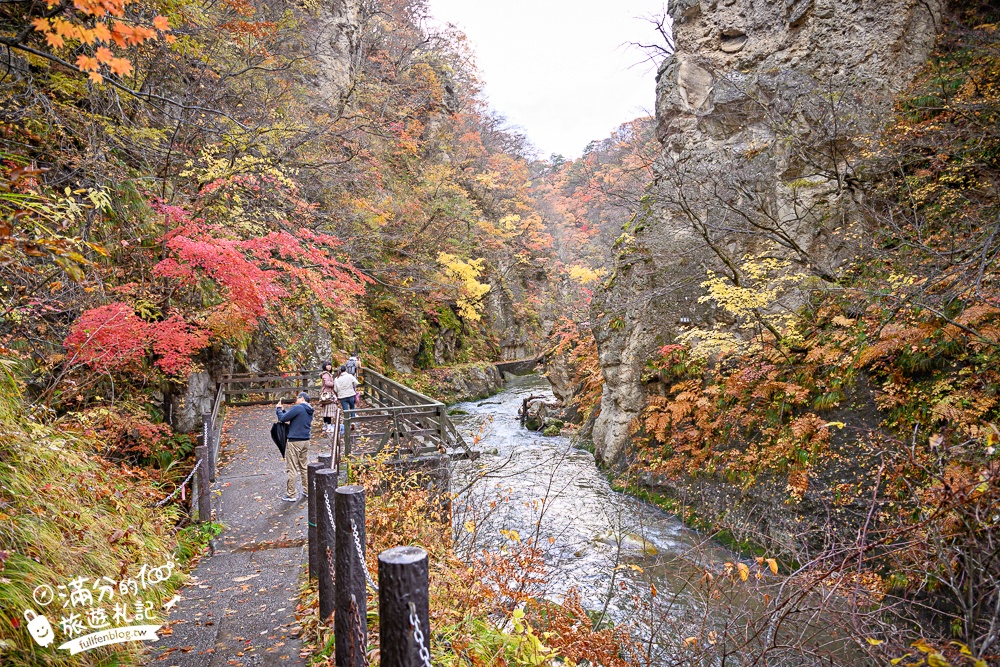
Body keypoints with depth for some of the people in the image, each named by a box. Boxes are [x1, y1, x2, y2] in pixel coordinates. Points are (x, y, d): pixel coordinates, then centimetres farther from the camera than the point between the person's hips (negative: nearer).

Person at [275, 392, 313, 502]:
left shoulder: (297, 408, -14)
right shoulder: (309, 411, 12)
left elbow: (283, 418, -10)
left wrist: (279, 409, 7)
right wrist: (283, 410, 16)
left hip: (295, 442, -8)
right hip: (306, 441, 8)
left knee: (291, 469, -1)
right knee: (304, 467, 17)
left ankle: (291, 495, 4)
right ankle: (307, 490, 22)